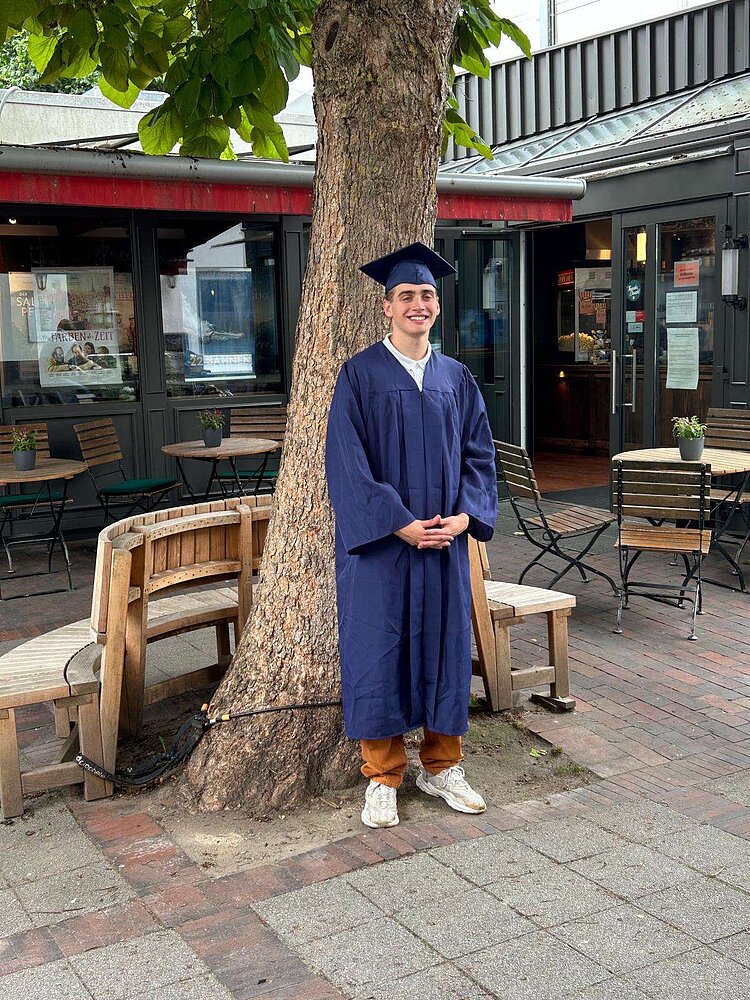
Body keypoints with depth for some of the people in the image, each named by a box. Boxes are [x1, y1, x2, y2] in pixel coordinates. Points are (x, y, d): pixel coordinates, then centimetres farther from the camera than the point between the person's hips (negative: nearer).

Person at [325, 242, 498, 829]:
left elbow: (479, 453, 9)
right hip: (379, 540, -4)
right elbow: (346, 462, -10)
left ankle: (441, 767, 25)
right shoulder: (360, 375, -4)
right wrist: (399, 524, -16)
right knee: (379, 649, 2)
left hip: (445, 539, 4)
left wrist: (465, 515, -8)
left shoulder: (457, 379, 9)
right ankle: (382, 779, 16)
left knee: (444, 644, 10)